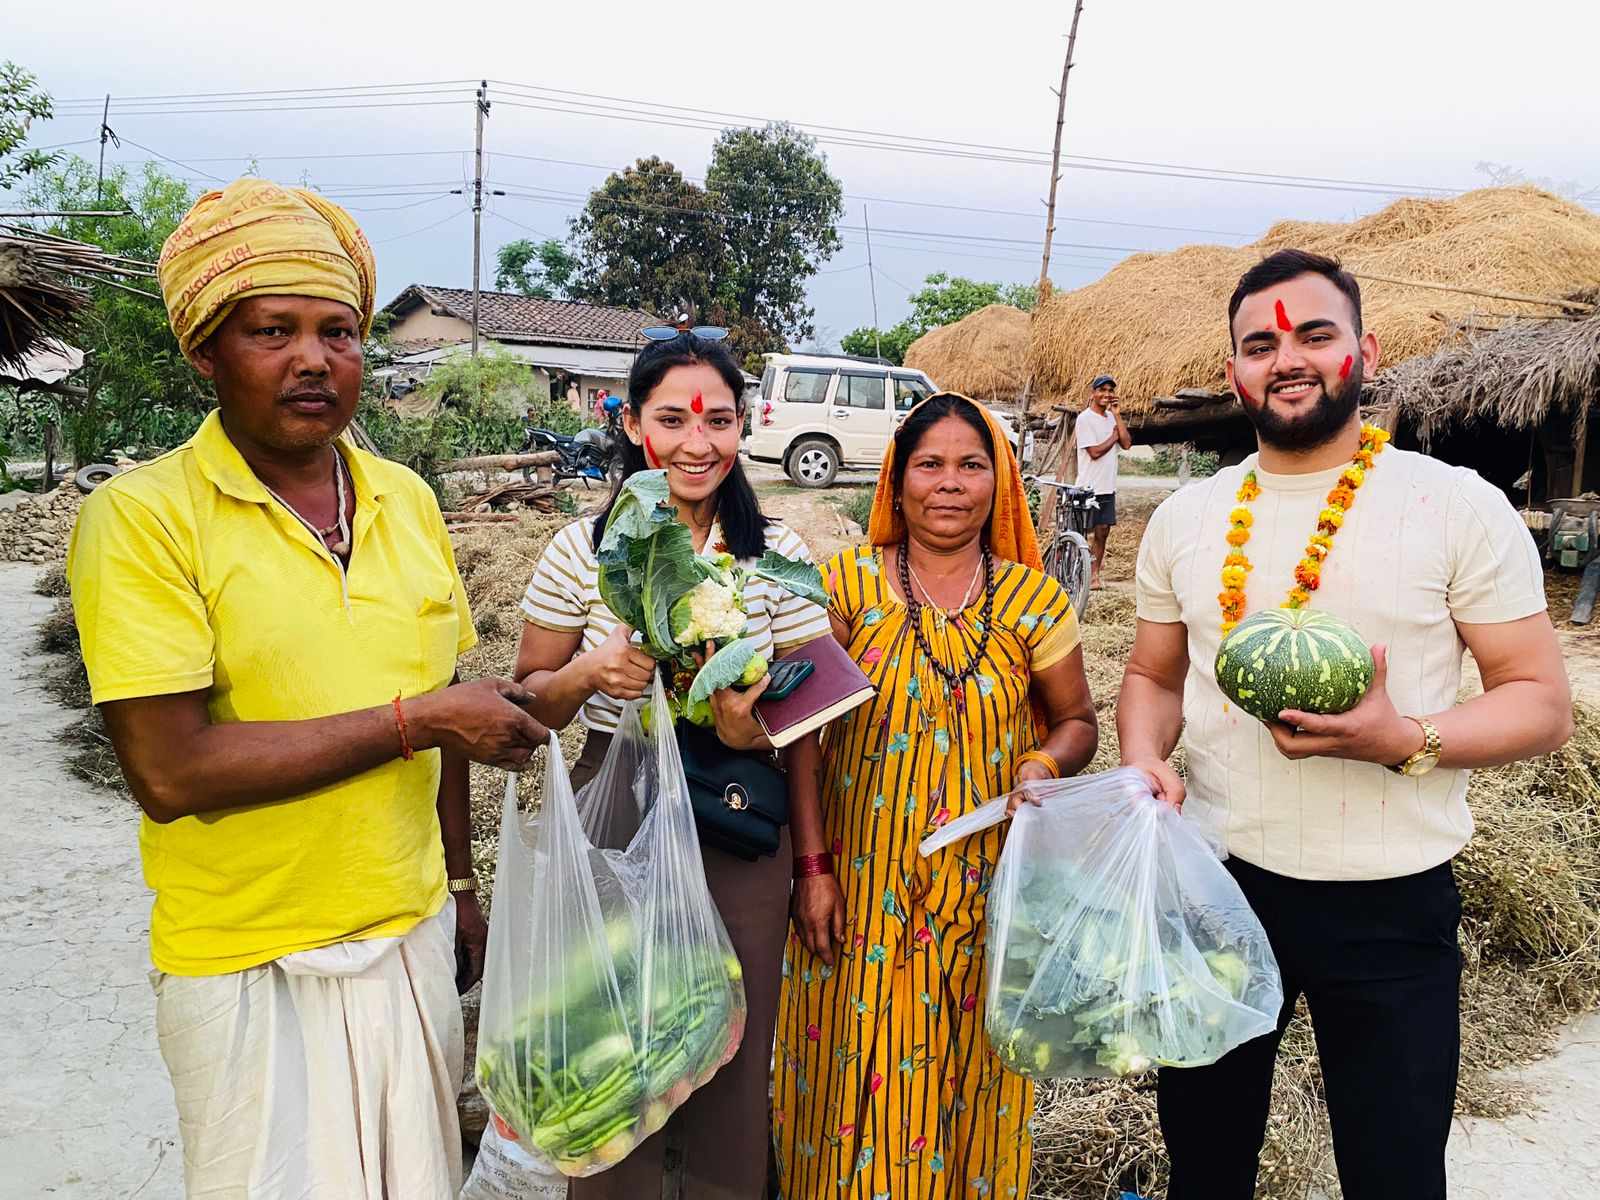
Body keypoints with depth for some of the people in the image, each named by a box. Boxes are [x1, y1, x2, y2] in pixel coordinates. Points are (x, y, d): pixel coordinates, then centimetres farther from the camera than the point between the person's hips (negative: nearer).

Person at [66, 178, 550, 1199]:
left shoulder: (408, 500, 3)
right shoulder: (141, 517, -14)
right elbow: (168, 772, -22)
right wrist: (417, 720, -19)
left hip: (413, 936, 5)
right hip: (251, 965, -5)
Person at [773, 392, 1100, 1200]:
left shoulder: (1035, 602, -1)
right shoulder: (846, 585, -5)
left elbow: (1077, 720, 11)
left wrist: (1047, 762, -11)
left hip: (984, 890, 1)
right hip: (863, 891, -1)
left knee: (968, 1083, 14)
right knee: (861, 1084, 7)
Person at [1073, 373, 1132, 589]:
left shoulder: (1111, 417, 12)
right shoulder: (1085, 418, -10)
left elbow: (1127, 444, 1)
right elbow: (1095, 451, -17)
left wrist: (1117, 416, -4)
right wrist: (1114, 436, -3)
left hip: (1108, 486, 7)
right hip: (1089, 486, -7)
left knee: (1103, 530, 8)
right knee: (1087, 532, -3)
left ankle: (1094, 574, 16)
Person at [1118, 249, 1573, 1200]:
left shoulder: (1459, 506, -7)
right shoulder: (1186, 517, 4)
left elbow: (1542, 700, -7)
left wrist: (1408, 741, -24)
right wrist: (1144, 758, -8)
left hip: (1392, 906, -2)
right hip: (1216, 882, 3)